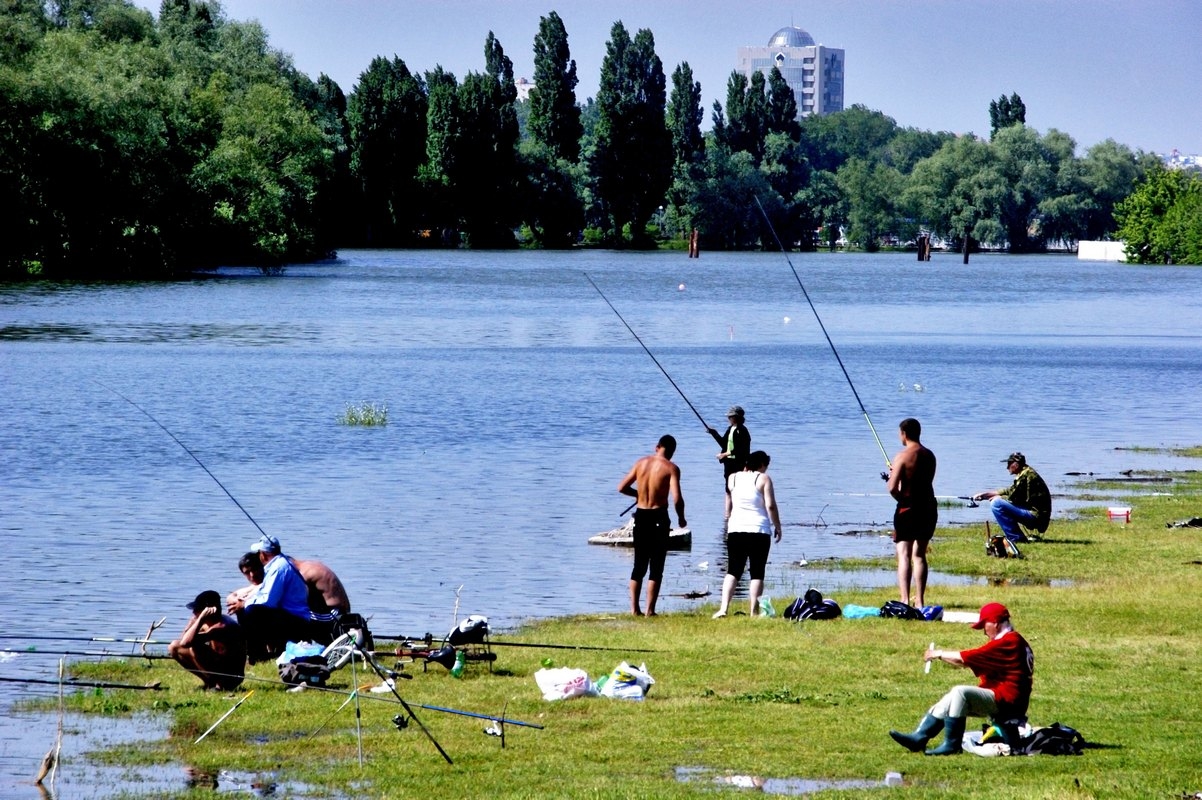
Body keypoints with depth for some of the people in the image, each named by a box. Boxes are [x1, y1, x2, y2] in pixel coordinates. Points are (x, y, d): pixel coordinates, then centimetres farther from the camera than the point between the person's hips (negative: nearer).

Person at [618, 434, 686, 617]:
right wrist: (681, 518, -1)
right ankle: (650, 610, -1)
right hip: (658, 517, -4)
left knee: (639, 564, 14)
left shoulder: (641, 462, 4)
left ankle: (634, 608, 11)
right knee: (656, 567, 2)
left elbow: (622, 487, 6)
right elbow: (677, 498, -19)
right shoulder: (671, 468, -10)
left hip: (640, 515, 4)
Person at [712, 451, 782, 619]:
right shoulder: (763, 479, -3)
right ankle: (754, 611, 1)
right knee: (757, 573, 4)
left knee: (733, 571, 6)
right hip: (759, 531, -3)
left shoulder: (733, 478, 8)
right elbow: (770, 506, -9)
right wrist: (777, 527, 1)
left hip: (736, 530, 3)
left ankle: (723, 608, -9)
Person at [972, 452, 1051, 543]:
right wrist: (984, 494, 21)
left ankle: (1016, 538, -12)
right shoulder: (1026, 474, 17)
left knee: (996, 503, -16)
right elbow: (1009, 491, 23)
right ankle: (1017, 537, 18)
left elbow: (1012, 497, -14)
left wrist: (996, 498, 5)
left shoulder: (1026, 475, -14)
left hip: (1035, 515, -10)